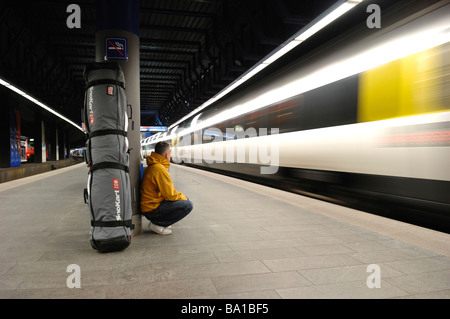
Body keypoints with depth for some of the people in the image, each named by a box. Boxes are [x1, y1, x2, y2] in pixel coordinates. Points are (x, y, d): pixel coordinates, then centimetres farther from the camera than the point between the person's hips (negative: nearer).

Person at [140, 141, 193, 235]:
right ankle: (157, 224, -7)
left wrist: (182, 196, 12)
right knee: (188, 205, -17)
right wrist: (182, 197, 0)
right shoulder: (160, 169, -22)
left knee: (185, 198, 18)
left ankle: (157, 221, 12)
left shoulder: (152, 166, 12)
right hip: (152, 209, -10)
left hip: (149, 204, 10)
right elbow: (170, 195, -20)